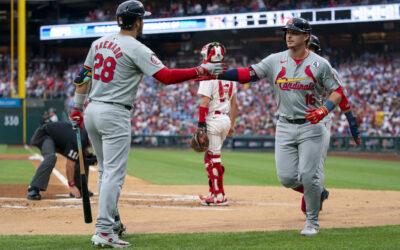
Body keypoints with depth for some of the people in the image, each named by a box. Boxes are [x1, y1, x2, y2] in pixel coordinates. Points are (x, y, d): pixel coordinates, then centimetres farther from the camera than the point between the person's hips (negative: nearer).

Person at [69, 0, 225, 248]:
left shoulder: (100, 43, 10)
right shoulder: (136, 49, -12)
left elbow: (83, 77, 16)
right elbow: (166, 76, -20)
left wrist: (77, 107, 24)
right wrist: (201, 71, -15)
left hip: (91, 111, 8)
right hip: (115, 116, -8)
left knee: (106, 170, 19)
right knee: (114, 174, -8)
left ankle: (110, 221, 24)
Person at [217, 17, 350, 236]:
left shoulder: (320, 64, -4)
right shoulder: (275, 61, 2)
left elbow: (337, 91, 1)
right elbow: (247, 74, -6)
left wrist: (324, 110, -19)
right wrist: (216, 74, -20)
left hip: (312, 126, -3)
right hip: (285, 127, 3)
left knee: (308, 176, -8)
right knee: (287, 178, -2)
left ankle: (312, 221, 12)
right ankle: (314, 192, 30)